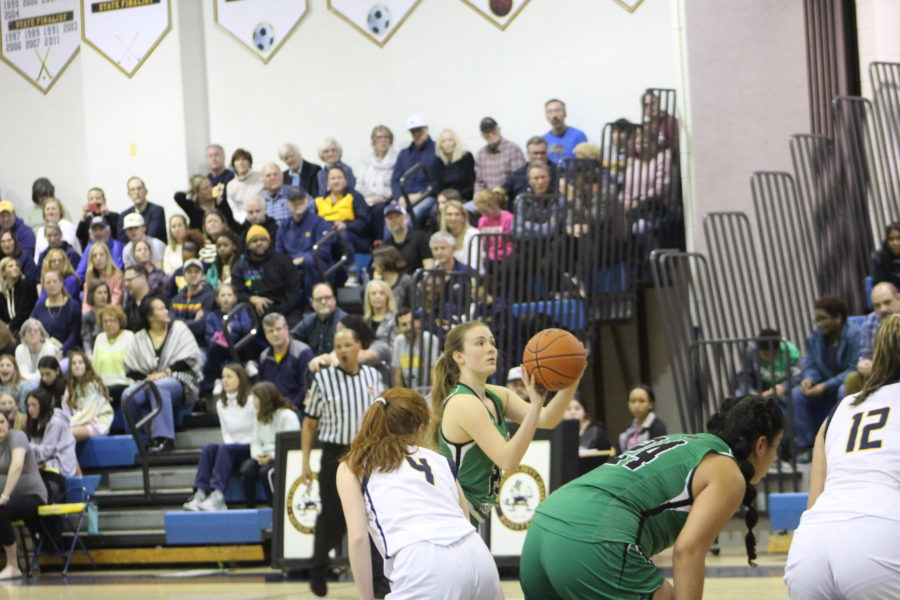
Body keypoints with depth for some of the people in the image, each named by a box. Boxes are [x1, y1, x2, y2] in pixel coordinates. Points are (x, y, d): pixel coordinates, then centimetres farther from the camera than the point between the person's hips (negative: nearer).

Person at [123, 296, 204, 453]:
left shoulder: (178, 328, 9)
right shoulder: (140, 338, 14)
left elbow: (189, 358, -3)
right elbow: (131, 369, 7)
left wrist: (164, 373, -13)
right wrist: (145, 378, -13)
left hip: (179, 382, -3)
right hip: (150, 381, 3)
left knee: (158, 387, -38)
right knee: (128, 394, -29)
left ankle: (164, 438, -41)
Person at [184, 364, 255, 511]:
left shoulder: (251, 401, -8)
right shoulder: (221, 404, 12)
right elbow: (226, 433, 13)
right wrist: (230, 444, -7)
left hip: (251, 449, -5)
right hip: (232, 446, 5)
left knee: (225, 449, -32)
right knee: (208, 449, -22)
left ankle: (217, 496, -44)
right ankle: (200, 494, -36)